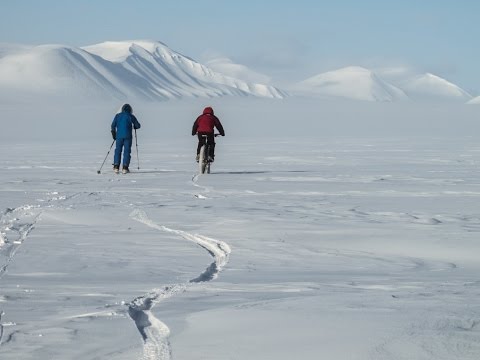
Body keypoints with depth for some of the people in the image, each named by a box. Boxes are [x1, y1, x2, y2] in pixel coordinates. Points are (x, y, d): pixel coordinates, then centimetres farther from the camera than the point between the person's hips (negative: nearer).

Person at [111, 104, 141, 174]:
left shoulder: (118, 116, 8)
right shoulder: (131, 116, 1)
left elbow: (113, 125, 5)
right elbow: (138, 125, 3)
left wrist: (114, 134, 15)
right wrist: (134, 126, 25)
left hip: (119, 136, 2)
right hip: (127, 136, -2)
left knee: (118, 150, 7)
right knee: (127, 151, 1)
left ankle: (116, 167, -2)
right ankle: (125, 167, -6)